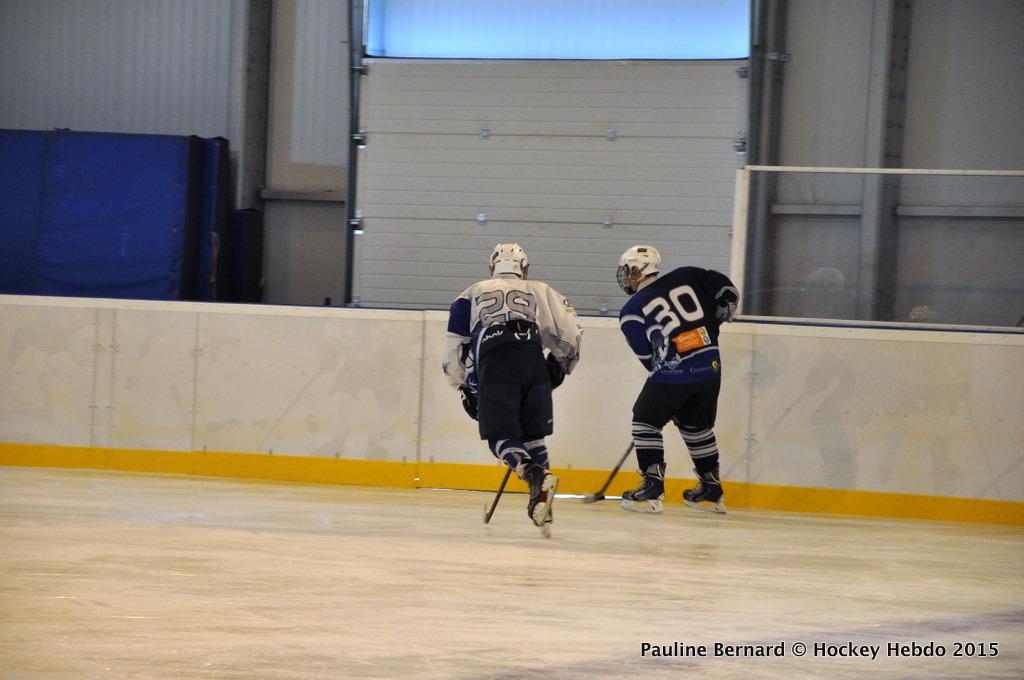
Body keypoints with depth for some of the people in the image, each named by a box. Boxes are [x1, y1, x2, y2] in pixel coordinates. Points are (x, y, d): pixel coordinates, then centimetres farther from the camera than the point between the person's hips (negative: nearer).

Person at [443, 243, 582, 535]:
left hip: (494, 364, -2)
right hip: (533, 361, 2)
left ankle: (535, 475, -29)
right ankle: (541, 506, 3)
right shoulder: (540, 292, 29)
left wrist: (464, 387, 27)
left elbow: (456, 345, 20)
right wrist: (558, 364, 32)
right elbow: (569, 331, 17)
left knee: (500, 437, -1)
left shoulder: (473, 294, 28)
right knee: (533, 434, 14)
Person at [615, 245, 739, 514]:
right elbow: (728, 292, 9)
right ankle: (711, 492, 27)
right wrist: (710, 325, 24)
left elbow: (648, 358, 5)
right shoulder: (686, 277, 10)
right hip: (710, 368, 5)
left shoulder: (632, 311, 3)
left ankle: (652, 489, 3)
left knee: (646, 421, 12)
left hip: (673, 372, -5)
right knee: (697, 425, 22)